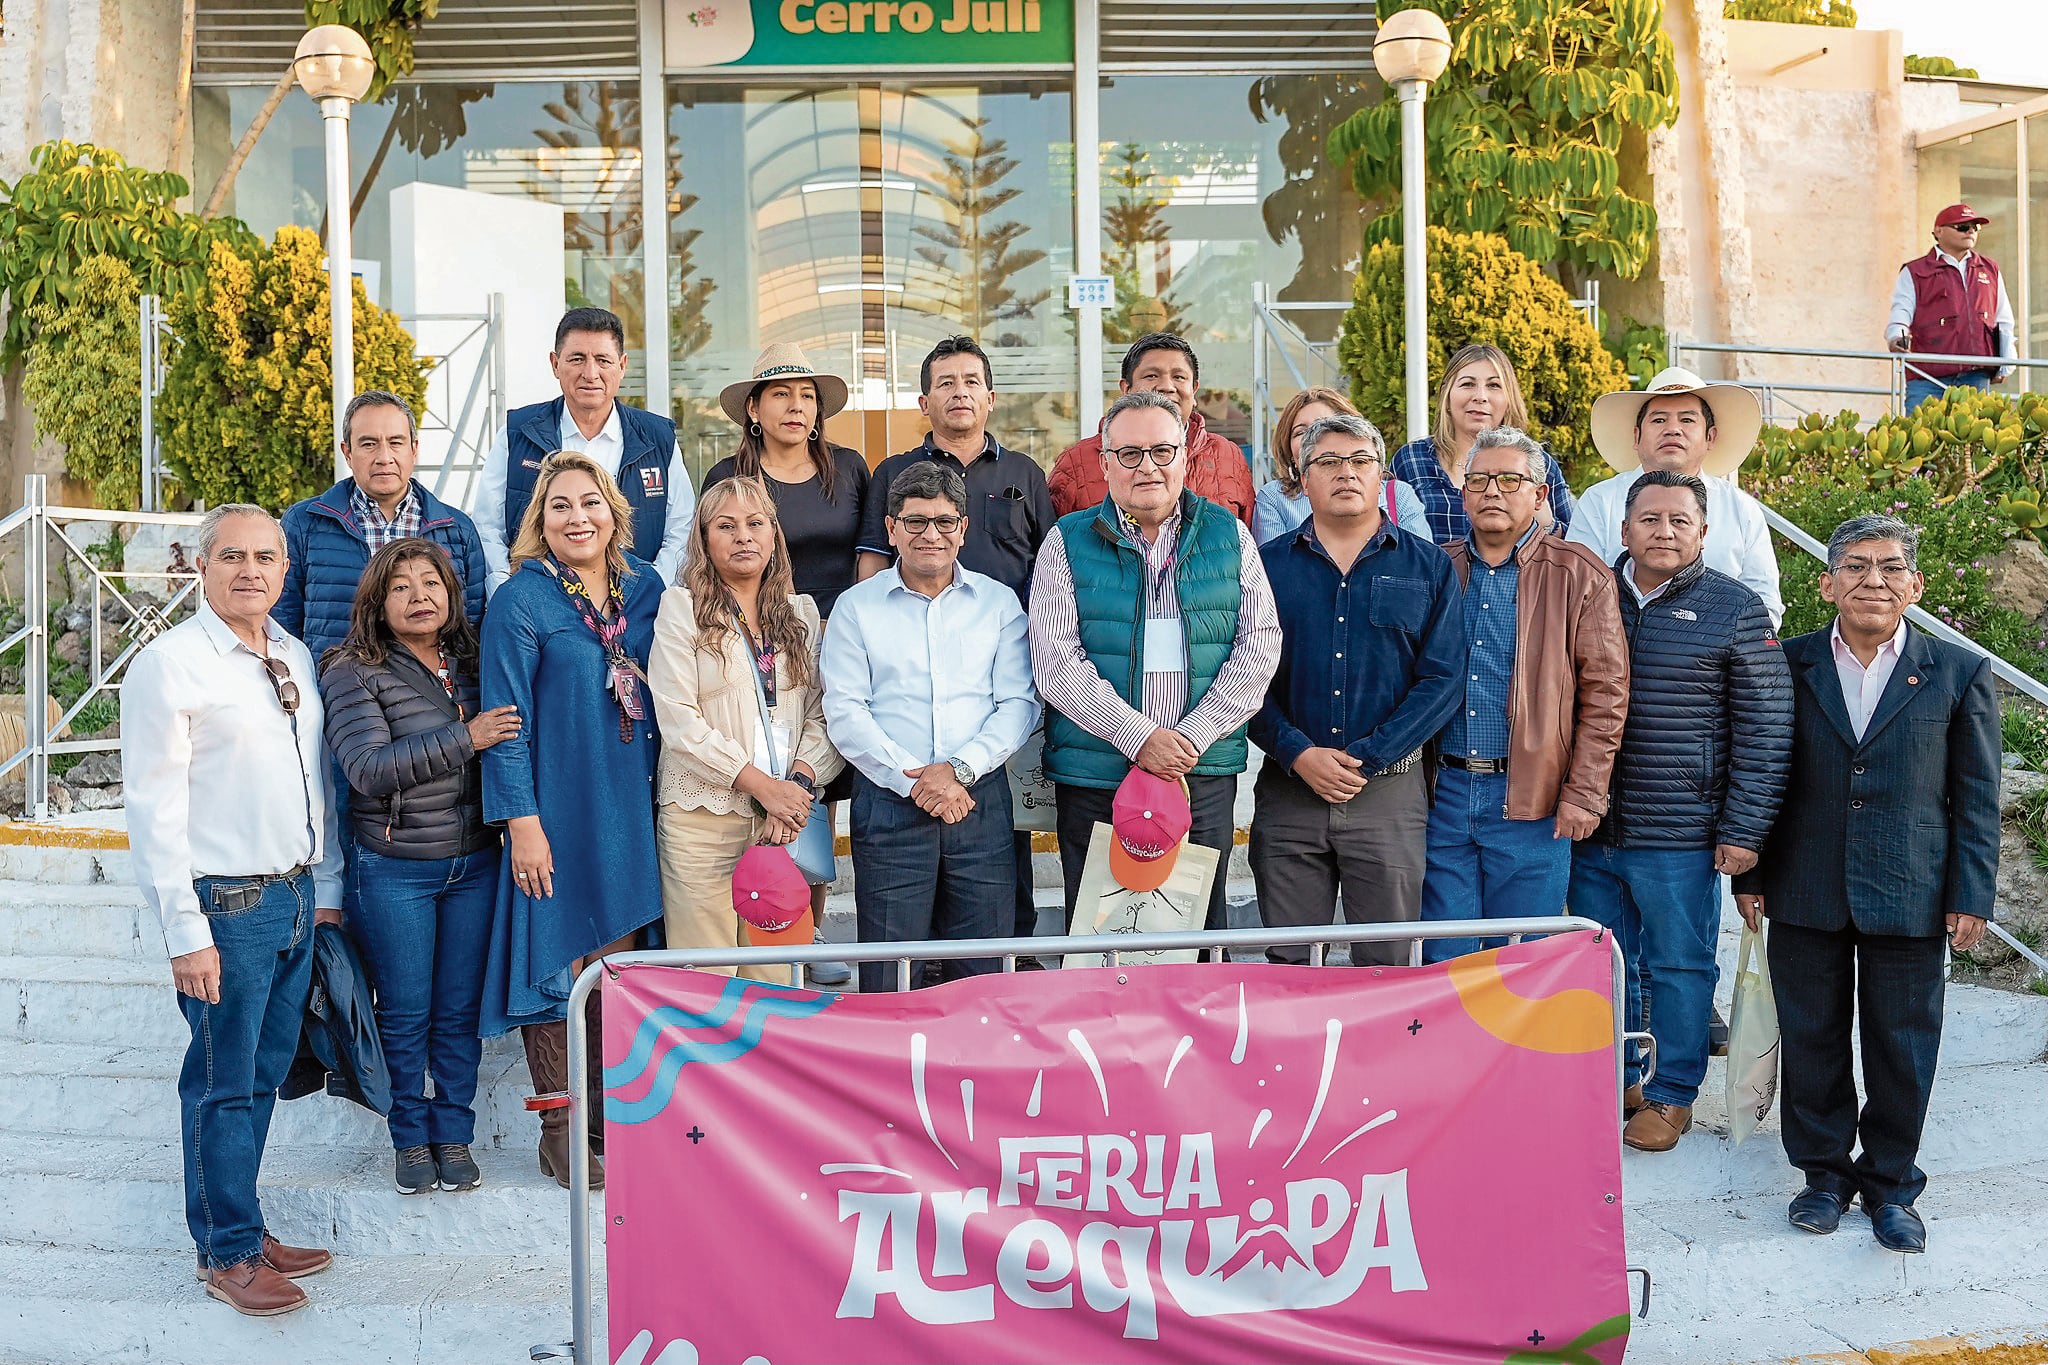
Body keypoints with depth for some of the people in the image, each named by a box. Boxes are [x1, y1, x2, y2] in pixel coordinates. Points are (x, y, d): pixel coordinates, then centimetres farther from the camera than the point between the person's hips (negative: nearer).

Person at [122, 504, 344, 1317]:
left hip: (296, 897, 7)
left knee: (265, 1074, 15)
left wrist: (327, 888, 16)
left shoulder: (296, 659, 11)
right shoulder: (169, 664, -11)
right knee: (223, 1084, 3)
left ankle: (243, 1229, 28)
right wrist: (185, 931, -16)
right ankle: (228, 1254, 16)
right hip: (228, 906, -7)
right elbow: (154, 808, -13)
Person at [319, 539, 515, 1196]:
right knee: (406, 1013, 5)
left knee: (461, 1010, 9)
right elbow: (369, 769, -19)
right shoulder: (353, 674, -8)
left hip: (474, 864, 4)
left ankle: (454, 1135, 22)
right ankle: (411, 1138, 22)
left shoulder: (472, 661, 6)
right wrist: (464, 738, -23)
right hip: (394, 872, -4)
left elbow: (505, 735, 20)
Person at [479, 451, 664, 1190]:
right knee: (558, 964, 1)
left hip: (632, 808, 5)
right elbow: (507, 722, -9)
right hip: (557, 812, -5)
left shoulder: (645, 588, 7)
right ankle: (559, 1130, 12)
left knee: (618, 963, 11)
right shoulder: (520, 602, -7)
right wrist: (521, 823, -13)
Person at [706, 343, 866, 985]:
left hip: (837, 647, 3)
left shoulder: (848, 468, 10)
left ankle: (812, 933, 15)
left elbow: (871, 557, 15)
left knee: (823, 792, 5)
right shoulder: (729, 477, 2)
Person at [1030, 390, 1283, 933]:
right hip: (1093, 782, -1)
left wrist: (1193, 736, -9)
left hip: (1205, 777, 1)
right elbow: (1056, 662, -5)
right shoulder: (1068, 542, 3)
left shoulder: (1228, 535, 8)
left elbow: (1260, 645, 2)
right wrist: (1138, 738, -15)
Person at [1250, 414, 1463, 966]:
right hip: (1287, 792, 1)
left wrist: (1365, 757, -10)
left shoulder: (1428, 566, 6)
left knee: (1387, 969, 4)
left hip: (1390, 793, 0)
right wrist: (1298, 753, -13)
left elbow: (1443, 679, -1)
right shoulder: (1267, 565, 7)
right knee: (1287, 968, 6)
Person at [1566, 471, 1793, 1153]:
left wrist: (1743, 830, -8)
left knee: (1679, 968, 6)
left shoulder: (1735, 610, -2)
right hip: (1590, 832, 4)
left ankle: (1671, 1095, 20)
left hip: (1679, 839, -3)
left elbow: (1765, 731, -3)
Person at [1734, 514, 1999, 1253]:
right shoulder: (1787, 666, 3)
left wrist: (1972, 896, -2)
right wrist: (1749, 874, 4)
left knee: (1902, 1050, 6)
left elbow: (1976, 797, 2)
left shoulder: (1959, 674, 2)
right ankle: (1824, 1171, 25)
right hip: (1806, 897, 1)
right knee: (1811, 1041, 9)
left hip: (1910, 900, -1)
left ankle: (1891, 1184, 22)